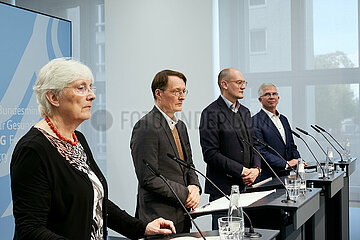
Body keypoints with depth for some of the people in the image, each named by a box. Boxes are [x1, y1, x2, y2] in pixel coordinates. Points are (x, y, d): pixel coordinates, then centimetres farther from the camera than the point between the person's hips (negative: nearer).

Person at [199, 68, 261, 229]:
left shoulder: (245, 112, 15)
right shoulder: (211, 113, -10)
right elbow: (211, 154, -16)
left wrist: (256, 168, -1)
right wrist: (242, 171, -15)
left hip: (246, 185, 7)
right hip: (223, 188, -7)